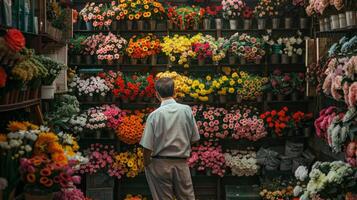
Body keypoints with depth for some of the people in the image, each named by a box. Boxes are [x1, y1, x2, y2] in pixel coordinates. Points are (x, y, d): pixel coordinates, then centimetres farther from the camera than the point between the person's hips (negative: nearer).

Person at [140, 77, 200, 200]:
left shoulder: (154, 115, -11)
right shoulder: (186, 110, -5)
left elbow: (147, 146, -11)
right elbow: (195, 139, 2)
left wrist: (146, 164, 5)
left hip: (160, 164, -2)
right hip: (181, 163, 2)